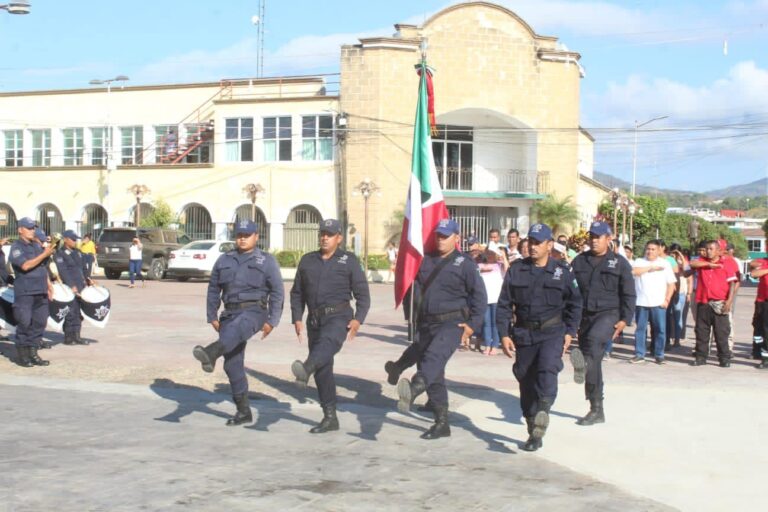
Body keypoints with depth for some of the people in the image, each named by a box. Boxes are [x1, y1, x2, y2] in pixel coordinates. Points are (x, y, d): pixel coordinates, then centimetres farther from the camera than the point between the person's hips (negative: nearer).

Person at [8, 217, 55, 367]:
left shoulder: (37, 246, 17)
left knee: (39, 323, 5)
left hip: (40, 292, 7)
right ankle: (21, 355, 4)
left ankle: (32, 353, 13)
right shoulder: (16, 247, -5)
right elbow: (25, 265, -19)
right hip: (24, 292, -7)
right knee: (24, 324, -4)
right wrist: (44, 254, -20)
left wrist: (48, 283, 15)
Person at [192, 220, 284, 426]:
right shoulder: (224, 260, 16)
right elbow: (213, 289, 18)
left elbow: (277, 292, 2)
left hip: (254, 311, -5)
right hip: (230, 313, 5)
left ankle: (211, 353, -69)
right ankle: (243, 411, 8)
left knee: (236, 328, -40)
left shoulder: (266, 261, 6)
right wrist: (212, 317, 11)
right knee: (232, 364, 0)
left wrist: (272, 321, -5)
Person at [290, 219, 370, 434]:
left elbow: (363, 294, 2)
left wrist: (358, 319, -12)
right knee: (323, 369, 4)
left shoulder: (349, 261, 4)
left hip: (338, 316, -5)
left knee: (327, 342, -37)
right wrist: (297, 318, 4)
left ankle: (306, 369, -67)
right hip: (315, 318, 5)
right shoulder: (307, 260, 15)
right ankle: (330, 418, 11)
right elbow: (297, 292, 17)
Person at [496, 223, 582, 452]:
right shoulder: (516, 270, 5)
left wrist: (570, 332, 3)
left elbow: (575, 304, 10)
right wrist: (504, 335, -1)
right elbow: (504, 305, 6)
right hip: (524, 334, 2)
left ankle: (542, 412, -36)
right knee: (526, 381, 7)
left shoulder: (561, 272, 2)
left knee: (547, 369, -28)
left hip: (552, 332, -2)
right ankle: (534, 433, 18)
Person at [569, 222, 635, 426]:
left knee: (594, 337, -37)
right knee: (594, 363, 7)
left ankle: (583, 365, -65)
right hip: (585, 316, 4)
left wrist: (625, 319, -7)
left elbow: (628, 294, 2)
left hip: (609, 314, -4)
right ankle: (596, 410, 16)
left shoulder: (620, 263, 2)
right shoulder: (579, 261, 10)